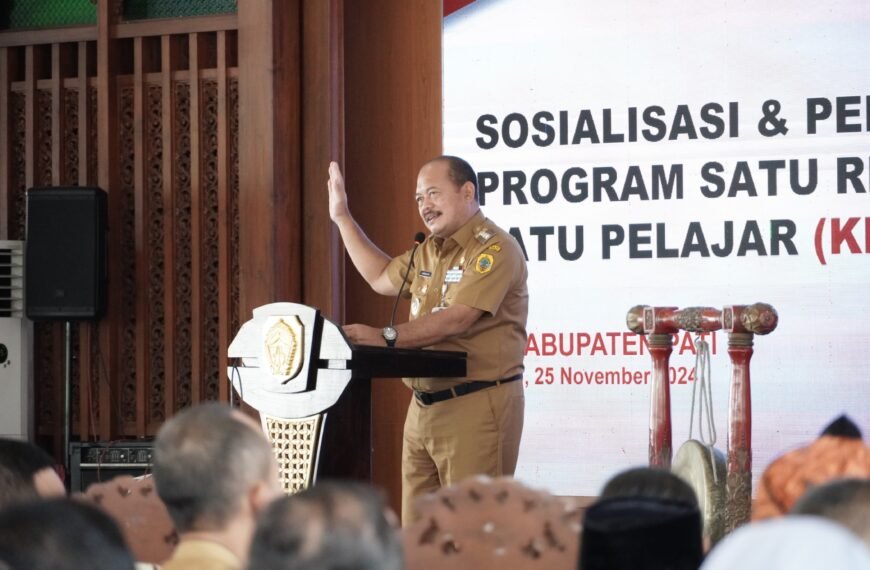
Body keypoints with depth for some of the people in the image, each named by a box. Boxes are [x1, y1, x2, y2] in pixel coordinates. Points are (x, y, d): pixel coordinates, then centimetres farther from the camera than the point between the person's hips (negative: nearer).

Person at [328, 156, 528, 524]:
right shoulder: (429, 250, 17)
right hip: (424, 406, 9)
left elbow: (455, 320, -22)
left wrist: (387, 338, -28)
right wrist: (343, 218, 33)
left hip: (478, 405, -9)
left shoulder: (494, 249, -12)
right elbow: (382, 278, 35)